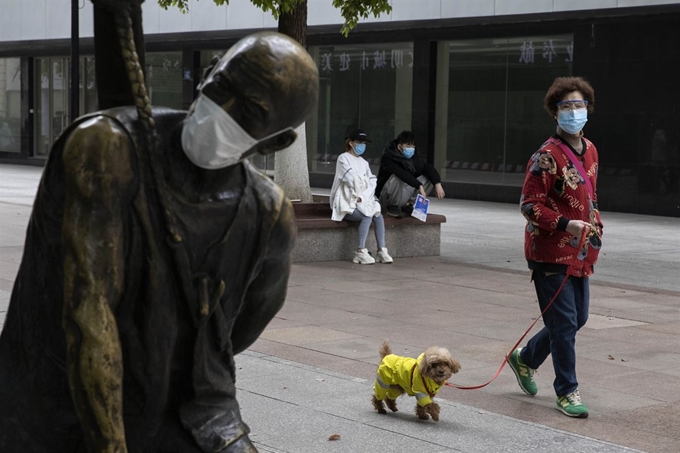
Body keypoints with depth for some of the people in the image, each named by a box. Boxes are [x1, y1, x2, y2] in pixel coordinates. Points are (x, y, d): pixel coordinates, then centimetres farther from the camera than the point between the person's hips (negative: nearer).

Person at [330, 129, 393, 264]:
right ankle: (360, 252, -29)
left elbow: (372, 183, 4)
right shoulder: (343, 159, -1)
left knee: (378, 216, -20)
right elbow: (351, 179, -14)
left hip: (362, 202, 6)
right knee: (367, 216, -29)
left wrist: (363, 197, -12)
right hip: (347, 204, -6)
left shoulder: (364, 162, 17)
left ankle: (381, 251, -21)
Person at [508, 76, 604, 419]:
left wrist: (595, 225, 12)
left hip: (580, 253, 8)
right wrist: (566, 224, -25)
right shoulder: (547, 156, -15)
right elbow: (529, 204, -16)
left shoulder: (590, 151, 10)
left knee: (577, 318, 16)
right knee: (565, 323, -4)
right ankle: (567, 391, 10)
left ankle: (525, 358, 36)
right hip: (551, 253, -8)